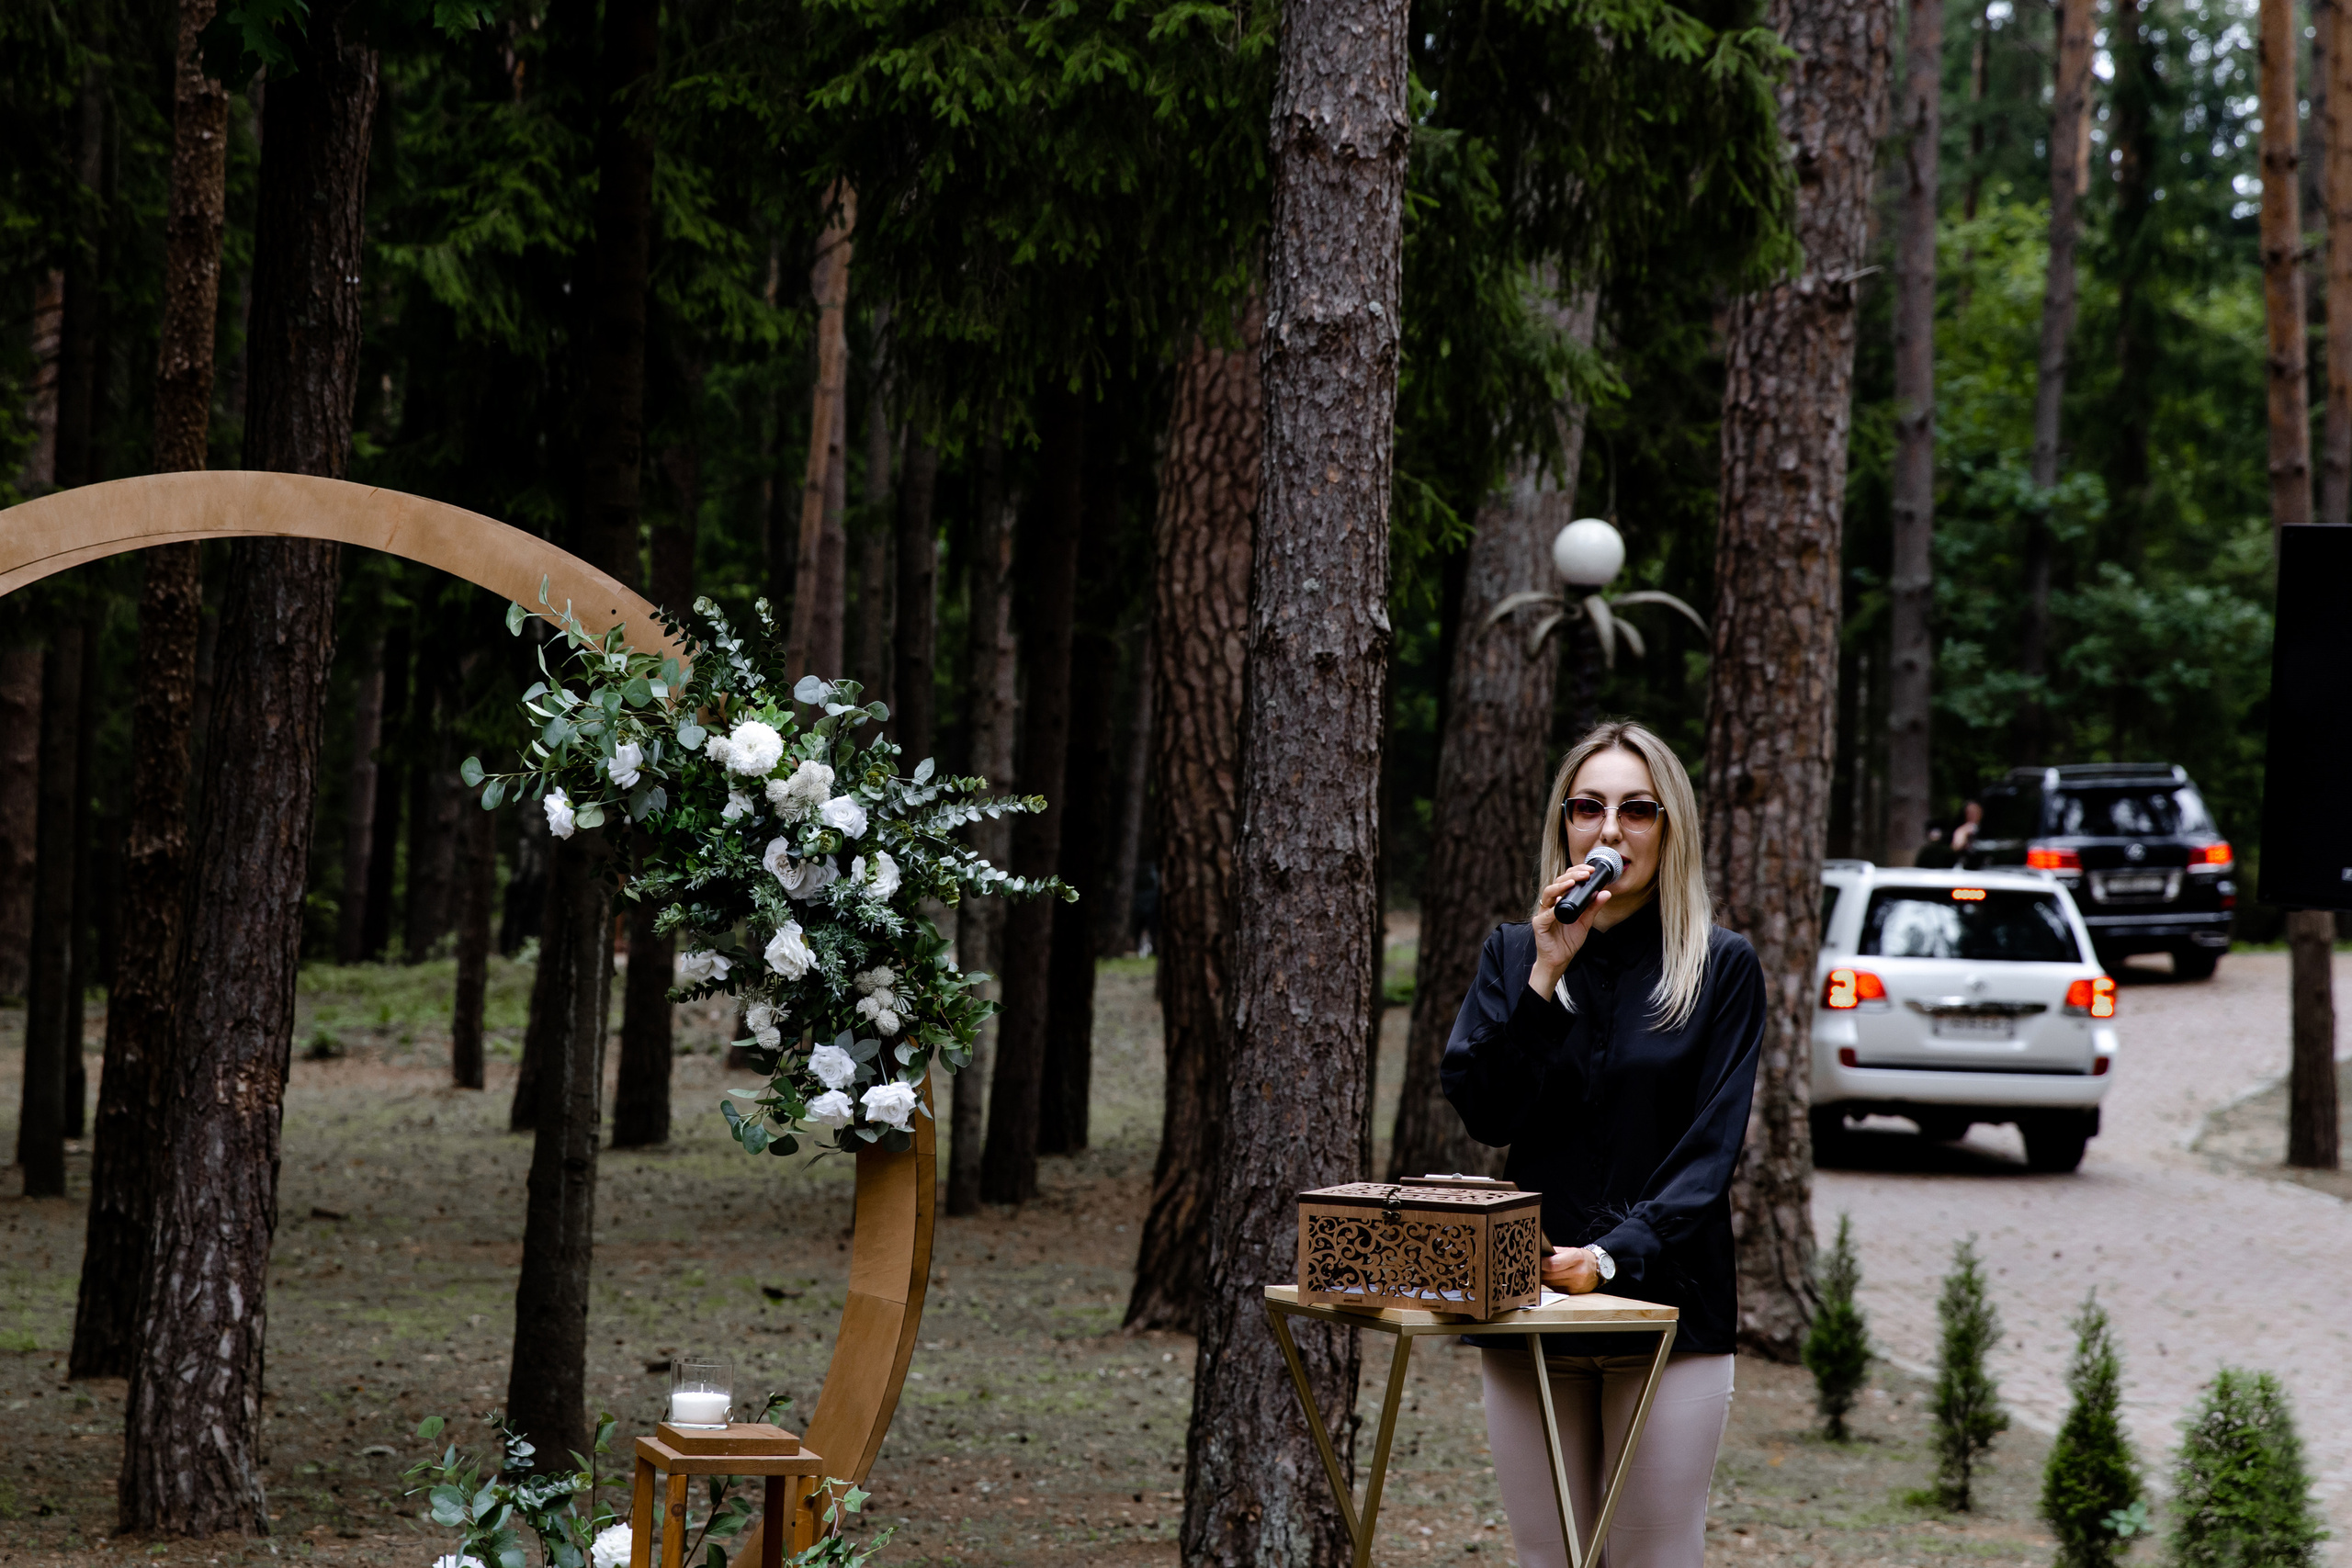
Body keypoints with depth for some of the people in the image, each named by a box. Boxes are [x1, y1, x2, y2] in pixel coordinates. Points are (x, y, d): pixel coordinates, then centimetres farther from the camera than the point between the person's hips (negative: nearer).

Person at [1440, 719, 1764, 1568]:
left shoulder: (1722, 968, 1)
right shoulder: (1512, 955, 10)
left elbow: (1709, 1150, -6)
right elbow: (1482, 1113, -3)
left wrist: (1616, 1256, -18)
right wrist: (1545, 978, -11)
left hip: (1665, 1303, -3)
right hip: (1527, 1305, 3)